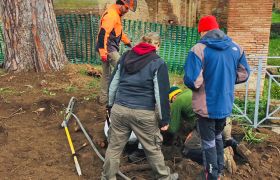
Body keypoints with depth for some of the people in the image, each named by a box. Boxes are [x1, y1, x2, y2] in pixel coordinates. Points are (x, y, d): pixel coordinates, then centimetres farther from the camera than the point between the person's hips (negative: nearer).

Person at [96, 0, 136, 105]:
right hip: (108, 49, -10)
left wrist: (127, 42, 38)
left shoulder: (116, 14, 16)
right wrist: (103, 52, -29)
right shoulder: (111, 15, -17)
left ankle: (103, 99, 23)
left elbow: (119, 31, 31)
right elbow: (102, 34, -26)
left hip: (110, 49, 10)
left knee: (106, 74, 15)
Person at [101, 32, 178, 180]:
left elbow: (113, 83, 15)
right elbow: (161, 95, -7)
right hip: (143, 113, -4)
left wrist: (111, 104, 24)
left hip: (120, 109, 4)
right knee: (153, 148, 14)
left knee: (114, 146, 15)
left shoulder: (125, 56, 12)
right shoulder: (158, 63, -4)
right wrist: (164, 119, 0)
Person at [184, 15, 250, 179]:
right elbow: (244, 74, 5)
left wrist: (202, 81, -3)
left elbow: (192, 81, -26)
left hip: (206, 106, -5)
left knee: (208, 142, 12)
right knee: (218, 136, 28)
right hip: (226, 104, 6)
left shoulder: (199, 49, -19)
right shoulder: (236, 47, -2)